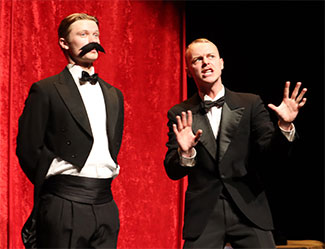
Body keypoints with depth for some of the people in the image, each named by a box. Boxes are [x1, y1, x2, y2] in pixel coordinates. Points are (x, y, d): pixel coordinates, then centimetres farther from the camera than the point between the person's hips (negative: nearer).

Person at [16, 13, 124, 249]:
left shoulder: (114, 94, 18)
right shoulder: (46, 90, -1)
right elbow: (27, 148, -4)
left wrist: (111, 171, 13)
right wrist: (53, 184, 1)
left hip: (105, 205, 5)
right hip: (64, 207, -5)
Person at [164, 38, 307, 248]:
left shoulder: (251, 103, 6)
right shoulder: (180, 115, 6)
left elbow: (270, 147, -3)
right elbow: (173, 172, 0)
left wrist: (285, 126, -23)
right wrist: (185, 152, -21)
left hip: (248, 210, 0)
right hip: (203, 215, 0)